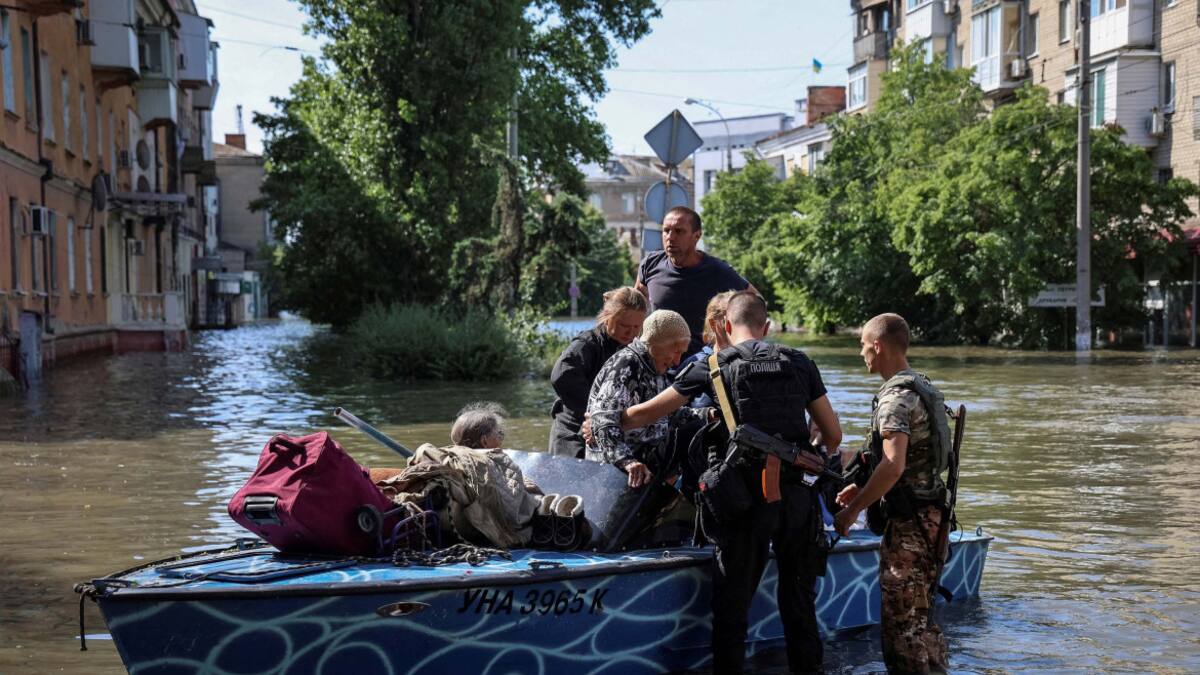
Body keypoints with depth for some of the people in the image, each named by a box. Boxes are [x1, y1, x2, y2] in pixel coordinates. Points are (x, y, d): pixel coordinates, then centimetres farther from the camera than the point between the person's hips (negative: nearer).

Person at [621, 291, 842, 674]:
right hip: (796, 496, 3)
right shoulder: (799, 364, 10)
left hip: (745, 499, -3)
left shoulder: (715, 366, 3)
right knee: (798, 600, 15)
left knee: (732, 603, 7)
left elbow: (646, 413, 7)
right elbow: (833, 435, 11)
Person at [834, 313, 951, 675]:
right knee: (919, 615, 17)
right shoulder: (923, 388, 15)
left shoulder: (895, 397, -16)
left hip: (908, 521, -10)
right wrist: (863, 489, 19)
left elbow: (893, 466, -28)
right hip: (931, 513, 10)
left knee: (901, 618, -5)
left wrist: (852, 510, -20)